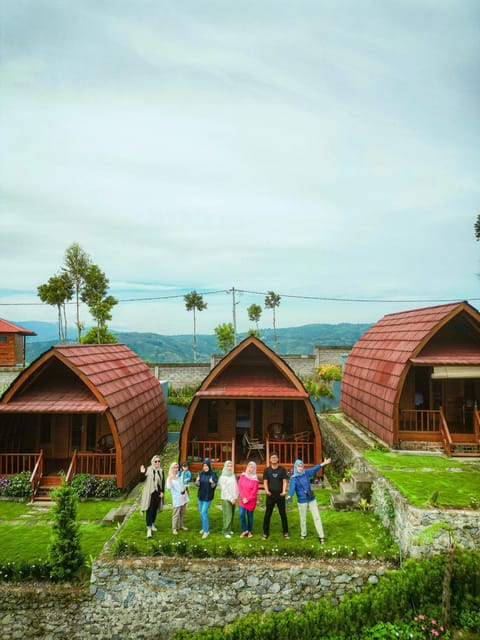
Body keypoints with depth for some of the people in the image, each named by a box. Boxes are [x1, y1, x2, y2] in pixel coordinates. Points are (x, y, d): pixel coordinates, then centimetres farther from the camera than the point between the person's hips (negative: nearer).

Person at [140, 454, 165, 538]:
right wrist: (142, 473, -24)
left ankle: (152, 524, 34)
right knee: (149, 510, -7)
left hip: (158, 493, 4)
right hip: (149, 493, -4)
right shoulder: (148, 469, -7)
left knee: (155, 509, 15)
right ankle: (149, 529, -7)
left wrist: (162, 492, 2)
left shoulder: (161, 471, 4)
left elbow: (163, 482, 9)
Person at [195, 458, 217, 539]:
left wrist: (212, 483, -32)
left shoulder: (213, 474, -13)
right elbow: (198, 485, 1)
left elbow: (214, 486, -11)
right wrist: (197, 481, -21)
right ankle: (204, 527, 32)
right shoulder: (201, 473, -2)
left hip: (208, 496, -5)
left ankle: (206, 530, 3)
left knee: (204, 512, -9)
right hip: (200, 495, 5)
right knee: (201, 513, 14)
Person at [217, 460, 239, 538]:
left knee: (231, 515, 8)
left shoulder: (233, 476, 6)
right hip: (226, 499, -5)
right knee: (228, 516, -6)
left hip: (233, 499, 5)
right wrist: (230, 499, -10)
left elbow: (236, 487, 9)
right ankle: (225, 531, 4)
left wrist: (235, 497, 1)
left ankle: (230, 529, 21)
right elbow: (224, 489, -10)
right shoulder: (223, 477, -8)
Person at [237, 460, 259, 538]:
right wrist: (243, 498, -9)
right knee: (242, 515, -11)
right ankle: (244, 530, 4)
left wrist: (248, 499, -13)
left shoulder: (255, 479, -5)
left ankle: (249, 531, 23)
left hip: (251, 501, -1)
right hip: (242, 499, 2)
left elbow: (254, 491, -7)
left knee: (250, 516, 7)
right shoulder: (242, 476, 2)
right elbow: (240, 487, 0)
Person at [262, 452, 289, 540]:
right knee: (267, 514, 3)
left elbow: (285, 481, -1)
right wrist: (267, 490, -18)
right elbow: (265, 482, 0)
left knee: (283, 514, 7)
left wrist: (284, 491, -17)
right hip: (270, 495, 0)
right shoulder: (267, 470, 3)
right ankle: (265, 533, 12)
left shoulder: (282, 469, 3)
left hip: (280, 495, 0)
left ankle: (285, 532, 19)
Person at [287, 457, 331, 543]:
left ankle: (321, 536, 5)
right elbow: (292, 488, -29)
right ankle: (303, 534, 35)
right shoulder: (293, 478, -13)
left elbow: (315, 469, -7)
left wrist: (324, 463, -17)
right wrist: (289, 496, -48)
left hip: (311, 499, 2)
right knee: (303, 519, 12)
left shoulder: (306, 473, -1)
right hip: (302, 501, -2)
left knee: (317, 517, 1)